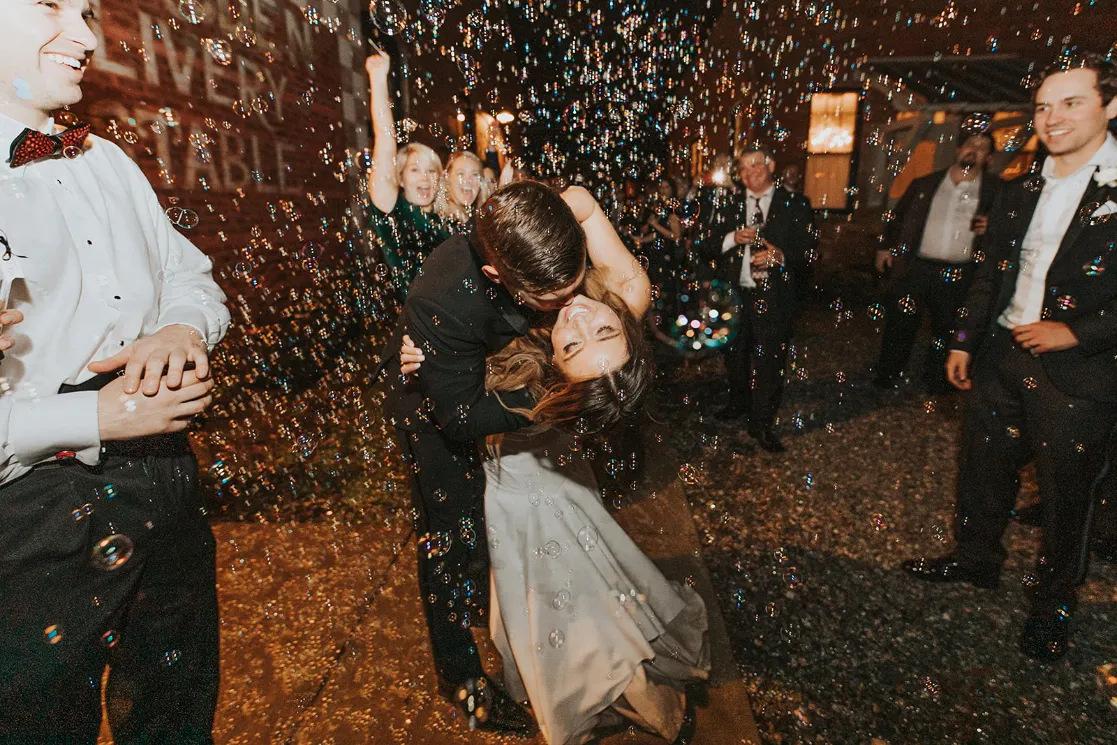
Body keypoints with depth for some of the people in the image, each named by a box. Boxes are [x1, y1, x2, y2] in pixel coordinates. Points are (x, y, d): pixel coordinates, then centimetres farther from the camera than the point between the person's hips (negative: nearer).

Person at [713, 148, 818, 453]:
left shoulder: (795, 204, 1)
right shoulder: (729, 205, 8)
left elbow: (809, 250, -3)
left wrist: (781, 256, -21)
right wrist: (732, 238, -14)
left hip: (773, 296, -3)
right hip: (735, 293, 3)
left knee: (769, 359, -2)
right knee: (735, 354, 15)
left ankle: (762, 422, 12)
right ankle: (738, 403, 37)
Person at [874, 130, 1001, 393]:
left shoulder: (996, 190, 6)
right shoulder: (925, 184, 10)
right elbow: (897, 216, 18)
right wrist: (885, 246, 11)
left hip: (959, 275, 0)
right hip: (916, 268, 0)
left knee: (947, 331, 8)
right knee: (900, 324, 2)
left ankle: (936, 382, 24)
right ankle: (885, 378, 16)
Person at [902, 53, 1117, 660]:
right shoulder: (1018, 194, 9)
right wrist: (964, 341, 11)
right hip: (1000, 359, 5)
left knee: (1065, 494, 10)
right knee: (983, 469, 16)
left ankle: (1054, 600, 30)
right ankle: (974, 559, 37)